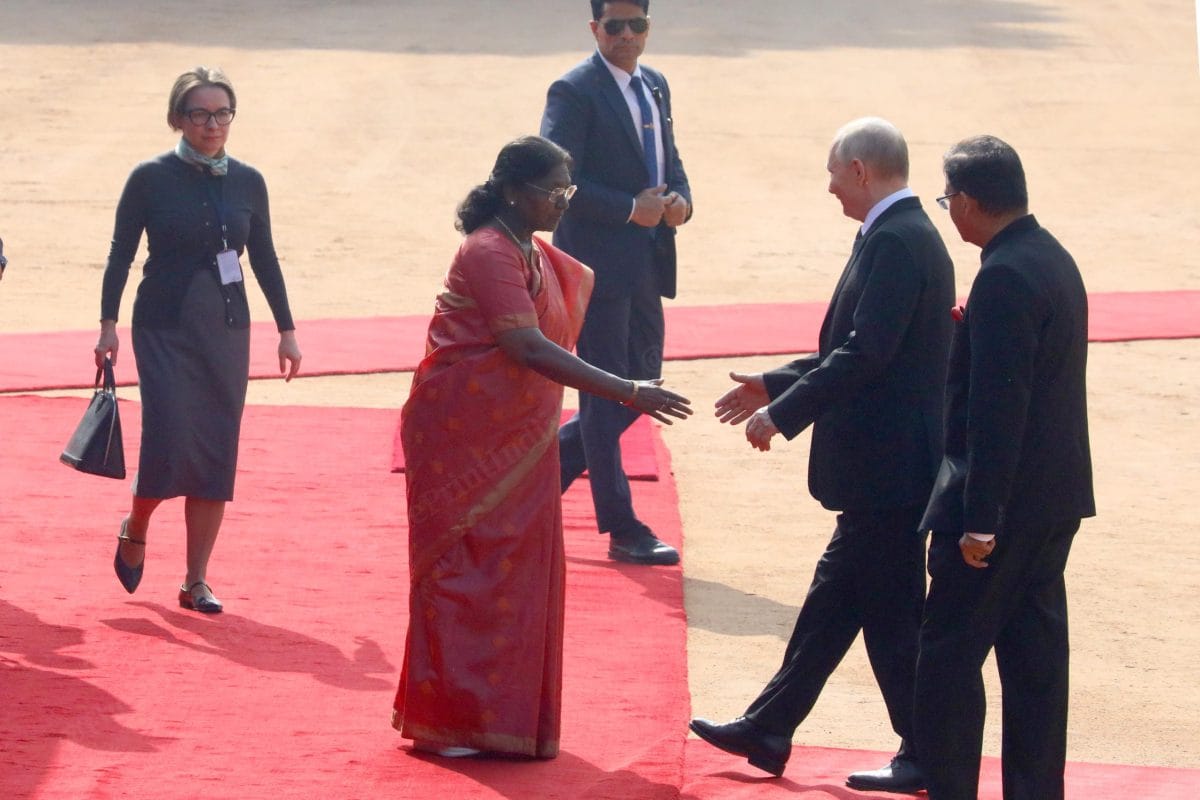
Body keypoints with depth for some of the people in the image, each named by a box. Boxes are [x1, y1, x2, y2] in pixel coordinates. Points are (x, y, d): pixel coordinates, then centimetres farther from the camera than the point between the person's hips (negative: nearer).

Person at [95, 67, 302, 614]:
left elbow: (265, 259, 13)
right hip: (164, 328, -3)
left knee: (217, 454, 0)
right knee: (170, 437, -14)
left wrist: (286, 329, 12)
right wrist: (108, 324, -6)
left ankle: (196, 581, 7)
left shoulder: (247, 182, 5)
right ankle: (135, 529, 16)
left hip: (227, 328, 3)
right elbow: (121, 255, -1)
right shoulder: (152, 178, -4)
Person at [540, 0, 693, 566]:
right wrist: (631, 209, -20)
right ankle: (622, 530, 4)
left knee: (640, 386, 13)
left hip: (645, 265, 8)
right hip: (597, 260, -8)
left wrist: (679, 199, -1)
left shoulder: (655, 86, 13)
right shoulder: (574, 92, -11)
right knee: (606, 395, -1)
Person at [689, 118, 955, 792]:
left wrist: (784, 413, -18)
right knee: (835, 597, 16)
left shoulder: (896, 242, -19)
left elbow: (865, 353, -25)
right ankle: (768, 730, 24)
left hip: (889, 467, -10)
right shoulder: (908, 235, 14)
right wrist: (776, 386, 20)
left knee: (891, 611, -1)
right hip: (887, 464, 10)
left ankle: (927, 758, 7)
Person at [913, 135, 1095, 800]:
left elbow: (997, 408, -23)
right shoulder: (1052, 260, 10)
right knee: (1035, 653, 12)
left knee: (949, 654, -2)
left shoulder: (1005, 278, -20)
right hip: (1056, 498, 10)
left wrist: (980, 517, -22)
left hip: (1005, 497, -10)